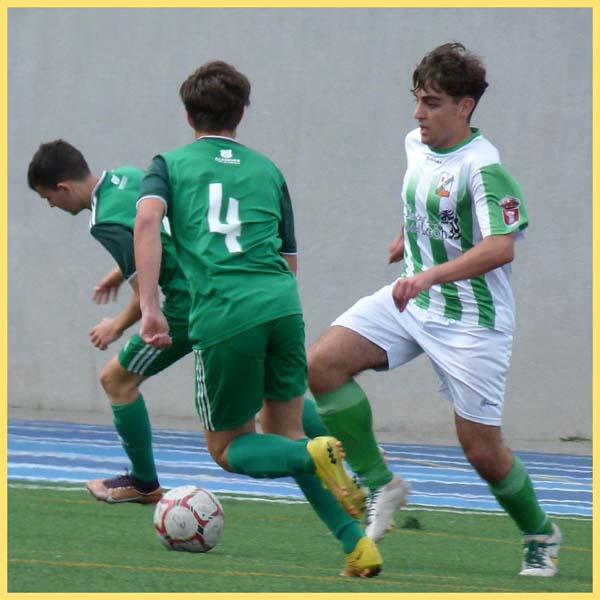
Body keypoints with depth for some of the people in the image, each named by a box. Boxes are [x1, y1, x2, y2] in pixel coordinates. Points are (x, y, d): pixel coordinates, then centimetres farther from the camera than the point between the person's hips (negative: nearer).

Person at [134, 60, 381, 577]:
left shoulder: (171, 165, 14)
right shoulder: (268, 170, 23)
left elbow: (148, 219, -7)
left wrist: (149, 307, -11)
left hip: (221, 319, -3)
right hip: (283, 306, 3)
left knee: (230, 450, 13)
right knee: (284, 433, 18)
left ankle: (314, 456, -18)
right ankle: (356, 541, 0)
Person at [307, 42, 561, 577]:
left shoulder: (483, 168, -21)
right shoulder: (417, 145, 4)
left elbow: (501, 248, -32)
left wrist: (432, 275, -41)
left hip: (472, 318, -7)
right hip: (412, 299, 7)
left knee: (482, 450, -3)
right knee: (323, 363, -14)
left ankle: (540, 536, 24)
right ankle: (379, 486, -3)